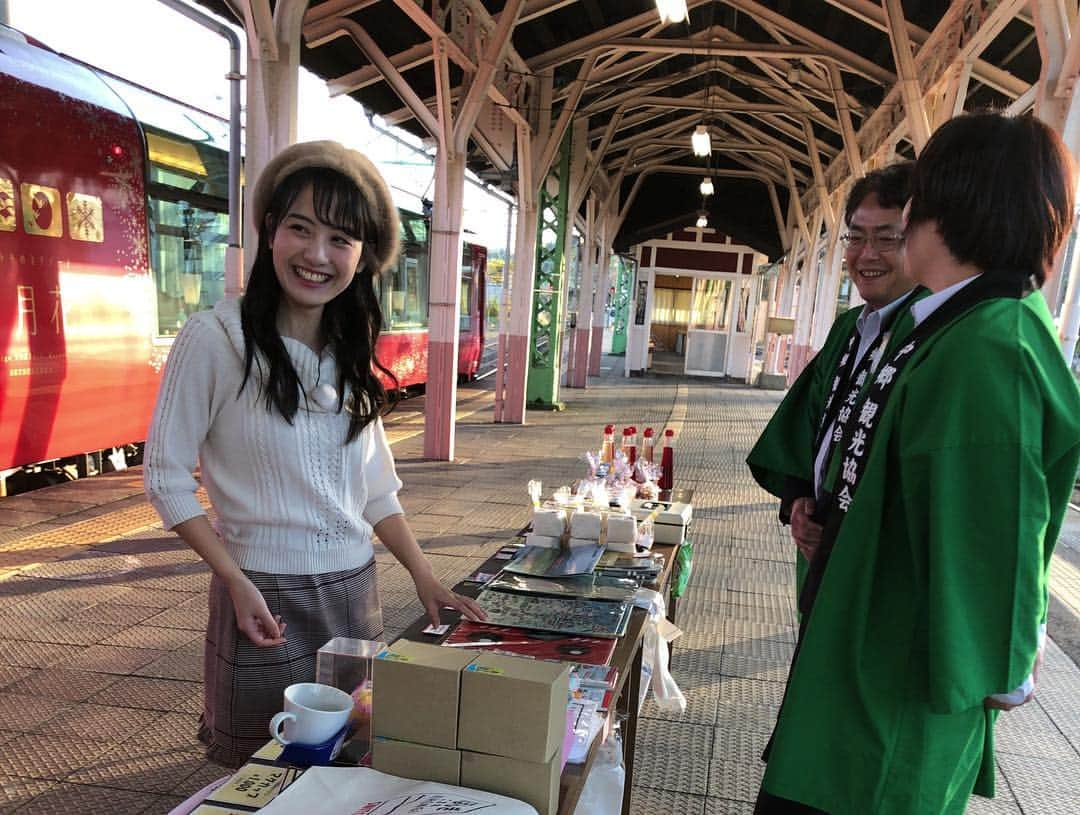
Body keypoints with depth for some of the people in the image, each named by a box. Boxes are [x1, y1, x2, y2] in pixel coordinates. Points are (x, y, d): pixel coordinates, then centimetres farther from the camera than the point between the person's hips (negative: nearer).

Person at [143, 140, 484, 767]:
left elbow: (377, 489, 8)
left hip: (355, 590, 5)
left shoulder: (353, 354, 4)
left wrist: (425, 577, 1)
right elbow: (166, 476, -8)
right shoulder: (216, 337, -12)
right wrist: (237, 582, -16)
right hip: (264, 595, -5)